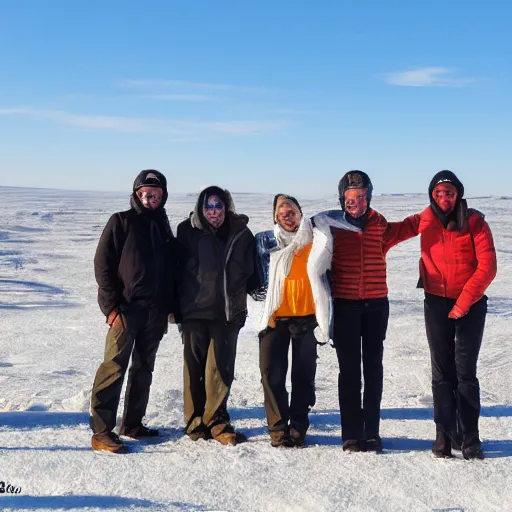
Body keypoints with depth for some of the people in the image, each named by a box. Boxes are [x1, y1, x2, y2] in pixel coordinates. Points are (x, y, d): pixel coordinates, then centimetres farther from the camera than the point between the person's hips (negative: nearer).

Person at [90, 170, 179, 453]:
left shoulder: (163, 227, 15)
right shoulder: (121, 222, -1)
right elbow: (103, 264, -7)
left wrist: (170, 308, 10)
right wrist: (112, 307, -14)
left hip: (155, 312, 6)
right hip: (126, 309, -6)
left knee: (144, 369, 12)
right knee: (114, 367, -10)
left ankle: (133, 424, 22)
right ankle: (102, 432, -7)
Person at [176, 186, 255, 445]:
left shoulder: (241, 233, 5)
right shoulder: (188, 231, 0)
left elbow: (249, 271, 16)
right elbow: (177, 268, 4)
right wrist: (176, 306, 2)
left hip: (228, 313, 1)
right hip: (195, 310, -1)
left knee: (221, 369, 1)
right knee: (195, 369, 6)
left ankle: (216, 422, 13)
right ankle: (196, 423, 18)